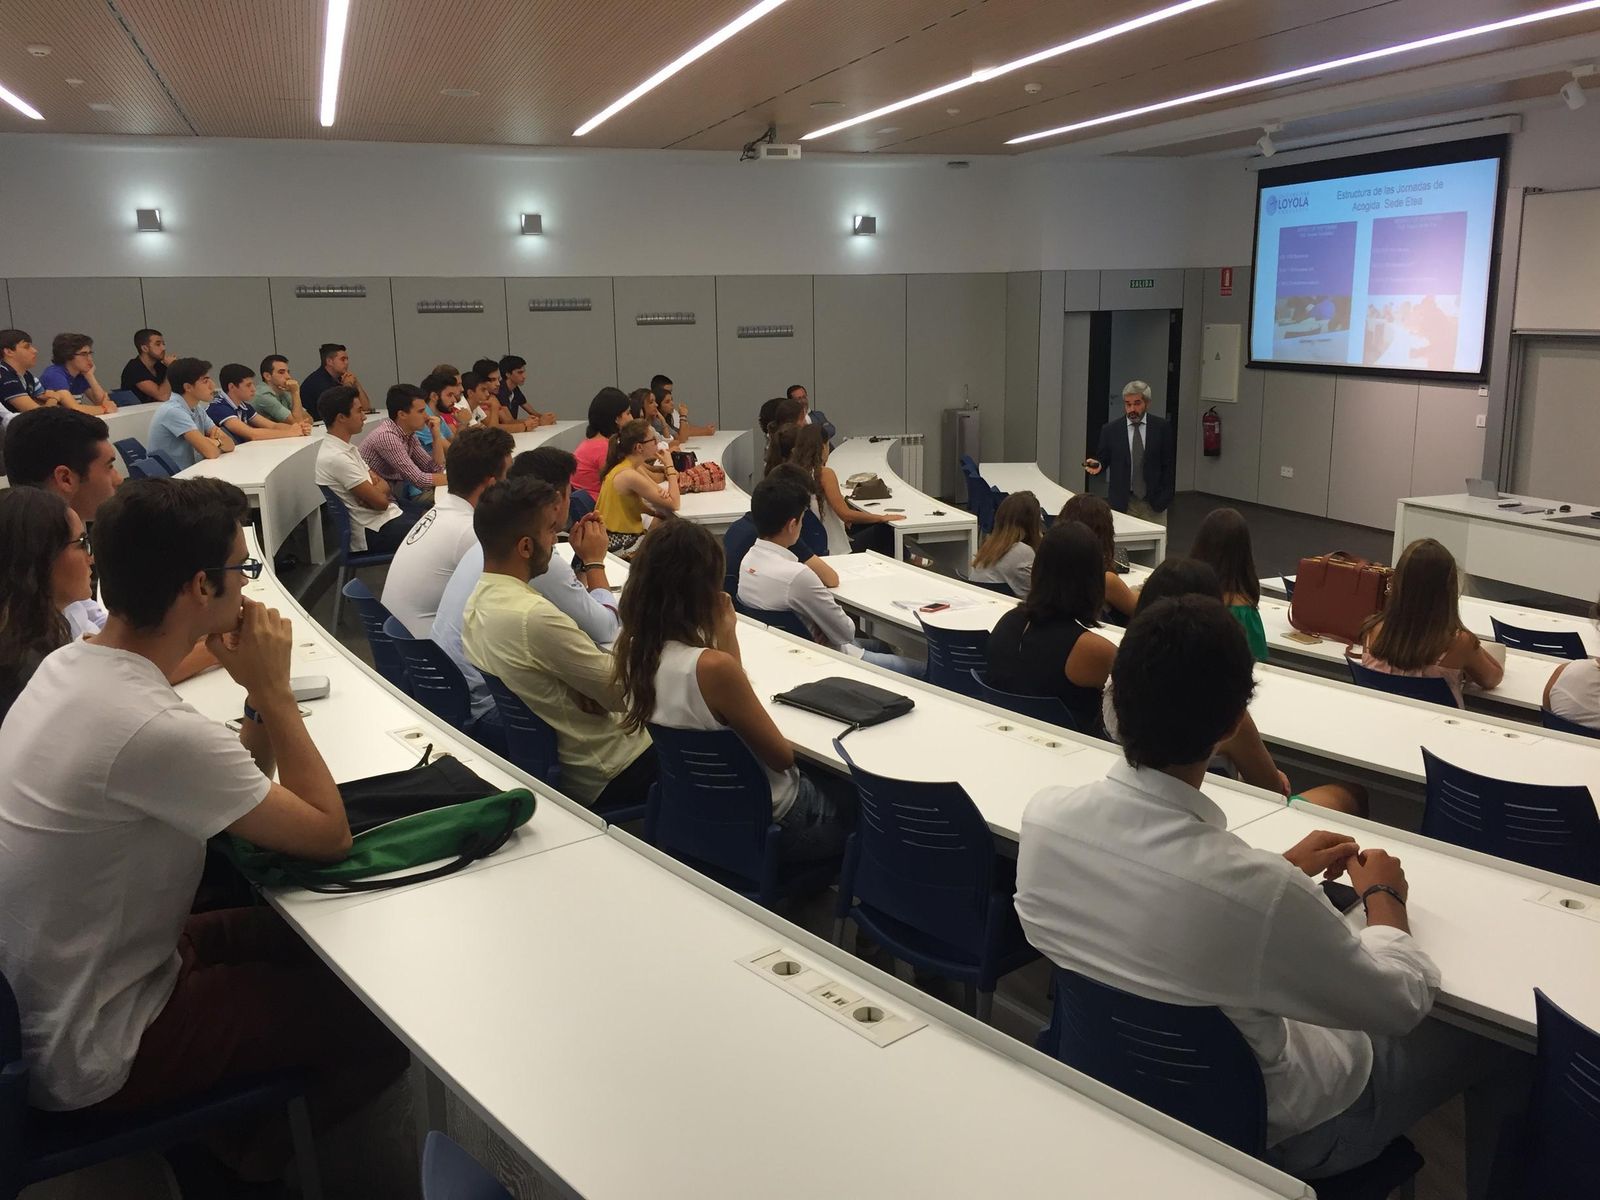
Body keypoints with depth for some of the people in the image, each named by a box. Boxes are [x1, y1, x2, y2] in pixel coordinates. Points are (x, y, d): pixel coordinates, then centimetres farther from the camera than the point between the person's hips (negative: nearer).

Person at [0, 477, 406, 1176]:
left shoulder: (66, 667, -4)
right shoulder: (153, 729, -34)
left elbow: (241, 782, 6)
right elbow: (330, 836, -22)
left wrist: (259, 696, -11)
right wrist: (274, 688, -18)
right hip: (91, 1060, -9)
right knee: (386, 1013, 2)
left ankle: (254, 1118, 31)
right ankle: (271, 1152, 24)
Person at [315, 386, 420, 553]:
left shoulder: (346, 448, 10)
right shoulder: (336, 458, -21)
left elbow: (384, 487, 10)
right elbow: (380, 502, -20)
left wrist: (376, 490, -11)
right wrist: (379, 490, 1)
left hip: (387, 516, 9)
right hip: (375, 533, -9)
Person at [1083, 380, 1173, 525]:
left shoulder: (1162, 427, 2)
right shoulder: (1110, 430, 2)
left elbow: (1170, 464, 4)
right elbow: (1103, 458, 9)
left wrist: (1164, 497, -3)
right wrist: (1097, 464, -16)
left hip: (1154, 502, 0)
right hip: (1123, 503, 0)